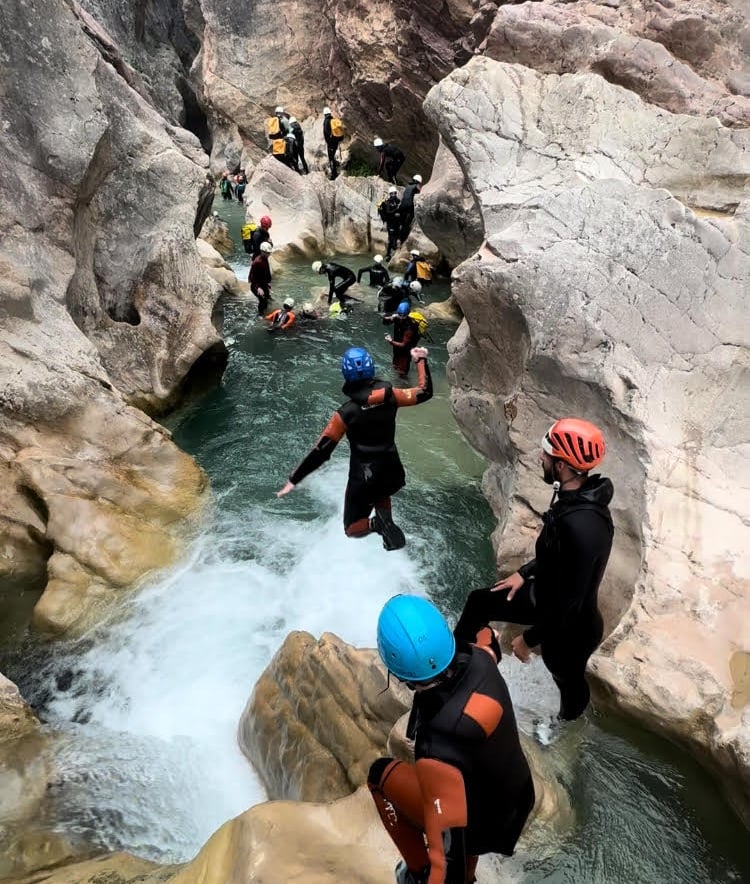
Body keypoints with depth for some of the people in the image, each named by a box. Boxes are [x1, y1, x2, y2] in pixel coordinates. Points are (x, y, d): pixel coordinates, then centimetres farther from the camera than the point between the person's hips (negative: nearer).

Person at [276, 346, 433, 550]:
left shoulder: (346, 413, -17)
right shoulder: (390, 396, -9)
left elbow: (321, 451, -16)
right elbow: (424, 392, 6)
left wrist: (294, 479, -8)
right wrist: (421, 360, 20)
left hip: (362, 478, -3)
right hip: (391, 472, 4)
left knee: (352, 529, 15)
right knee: (380, 493, 38)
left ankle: (377, 523, -18)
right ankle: (385, 519, 5)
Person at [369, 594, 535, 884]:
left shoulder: (436, 751, -42)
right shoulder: (479, 659, -24)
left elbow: (451, 860, -38)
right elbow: (490, 649, 3)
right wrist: (487, 637, 25)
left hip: (481, 827, -5)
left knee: (381, 774, 7)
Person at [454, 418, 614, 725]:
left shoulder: (582, 527, -40)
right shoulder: (574, 497, -11)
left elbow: (569, 602, -32)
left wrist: (528, 638, -19)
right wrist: (525, 572, 12)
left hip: (569, 626, -9)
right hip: (546, 595, 9)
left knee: (567, 678, 22)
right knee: (479, 602, 18)